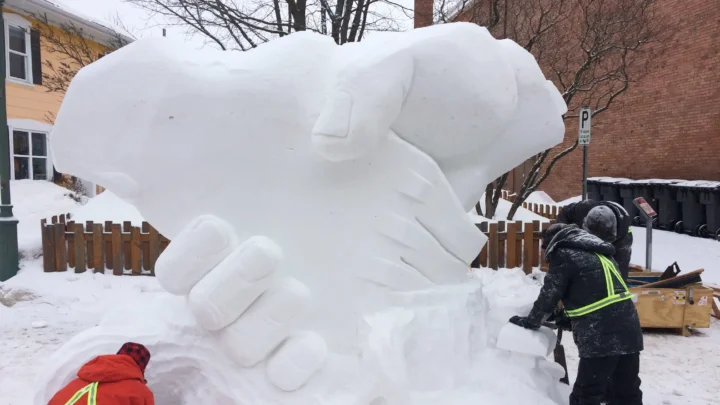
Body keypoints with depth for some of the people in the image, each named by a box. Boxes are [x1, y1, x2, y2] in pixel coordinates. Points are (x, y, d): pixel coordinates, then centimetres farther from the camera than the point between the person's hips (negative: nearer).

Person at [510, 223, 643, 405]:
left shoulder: (564, 254, -2)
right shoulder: (597, 253, 22)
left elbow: (549, 296, -1)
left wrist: (530, 322, 13)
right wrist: (566, 317, 29)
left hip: (602, 336, -8)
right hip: (628, 330, 8)